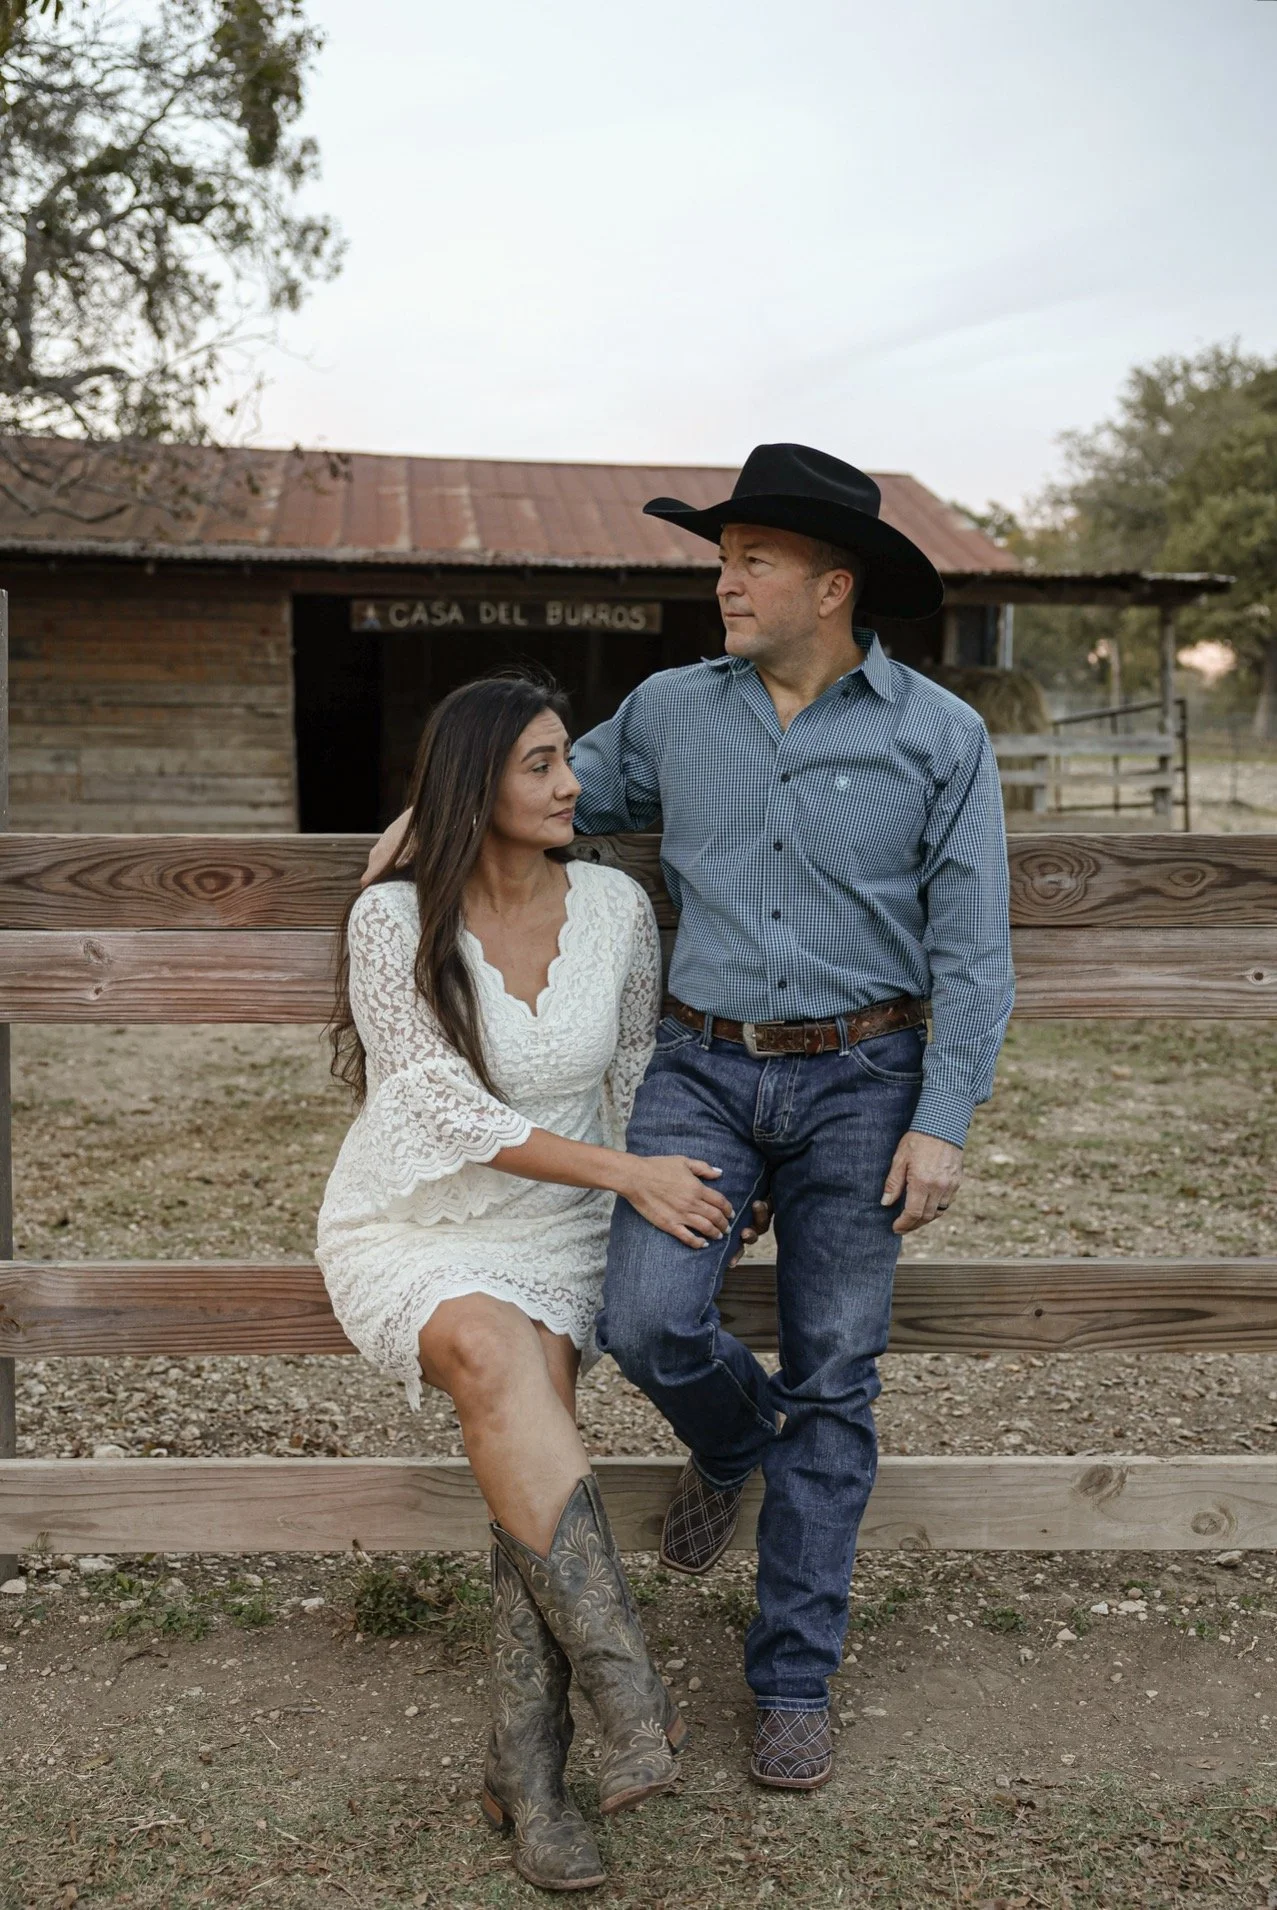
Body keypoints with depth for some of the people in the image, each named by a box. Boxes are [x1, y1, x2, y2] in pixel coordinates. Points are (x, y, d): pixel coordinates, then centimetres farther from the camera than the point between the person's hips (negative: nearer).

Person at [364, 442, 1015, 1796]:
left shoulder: (938, 736, -3)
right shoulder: (672, 712, 5)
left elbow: (971, 948, -4)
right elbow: (567, 792, 23)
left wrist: (942, 1123, -11)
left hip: (860, 1076, -2)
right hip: (704, 1067, 2)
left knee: (833, 1381, 3)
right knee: (647, 1318, -17)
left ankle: (794, 1681, 19)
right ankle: (734, 1438, 21)